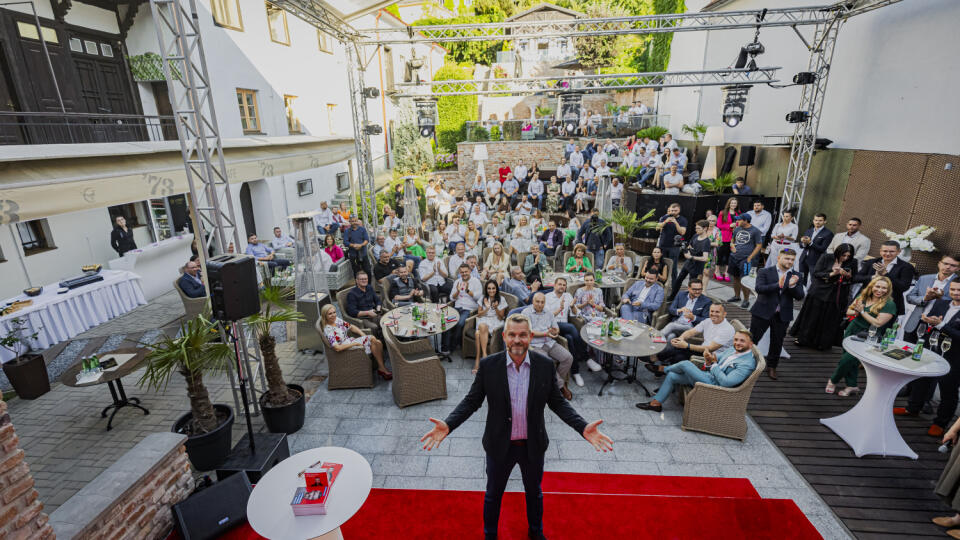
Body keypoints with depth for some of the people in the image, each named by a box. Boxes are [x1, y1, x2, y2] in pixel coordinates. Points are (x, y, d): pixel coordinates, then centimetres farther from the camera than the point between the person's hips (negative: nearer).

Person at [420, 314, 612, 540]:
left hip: (533, 445, 2)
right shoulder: (488, 365, -18)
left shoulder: (545, 365, -15)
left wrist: (583, 428, -19)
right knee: (493, 493, 22)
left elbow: (557, 402, -6)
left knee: (534, 492, 27)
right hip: (500, 445, -1)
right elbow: (472, 400, -11)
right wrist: (448, 425, -26)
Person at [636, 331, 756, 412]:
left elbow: (726, 382, -27)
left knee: (685, 364, -17)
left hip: (714, 385, -9)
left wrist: (713, 363, -17)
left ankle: (662, 369, 16)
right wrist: (709, 359, -10)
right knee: (671, 376, 1)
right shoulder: (732, 350, 8)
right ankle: (656, 403, 9)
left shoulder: (748, 363, -18)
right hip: (709, 375, 9)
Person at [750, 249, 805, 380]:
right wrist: (778, 285, -30)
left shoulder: (796, 276, 5)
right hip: (763, 312, -3)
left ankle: (772, 367, 31)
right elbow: (759, 288, -19)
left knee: (777, 343, 14)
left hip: (782, 315, 3)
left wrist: (792, 286, -20)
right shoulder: (764, 272, -4)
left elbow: (800, 296, -1)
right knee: (752, 340, 5)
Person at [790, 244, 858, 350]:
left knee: (830, 320, 7)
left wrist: (847, 275, -16)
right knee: (812, 317, 9)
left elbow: (853, 279, 5)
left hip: (837, 297, 2)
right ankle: (803, 339, 22)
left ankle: (823, 343, 22)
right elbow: (815, 273, -8)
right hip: (819, 293, -2)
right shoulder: (826, 258, -6)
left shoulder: (852, 263, 1)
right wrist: (831, 274, -21)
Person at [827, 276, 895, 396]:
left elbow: (878, 323, -17)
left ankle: (833, 380, 15)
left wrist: (862, 311, -14)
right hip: (852, 330, 5)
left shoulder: (889, 304, -9)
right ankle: (852, 385, 21)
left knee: (847, 359, -7)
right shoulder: (863, 296, 7)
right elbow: (848, 311, 10)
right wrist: (856, 312, -12)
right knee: (850, 360, 8)